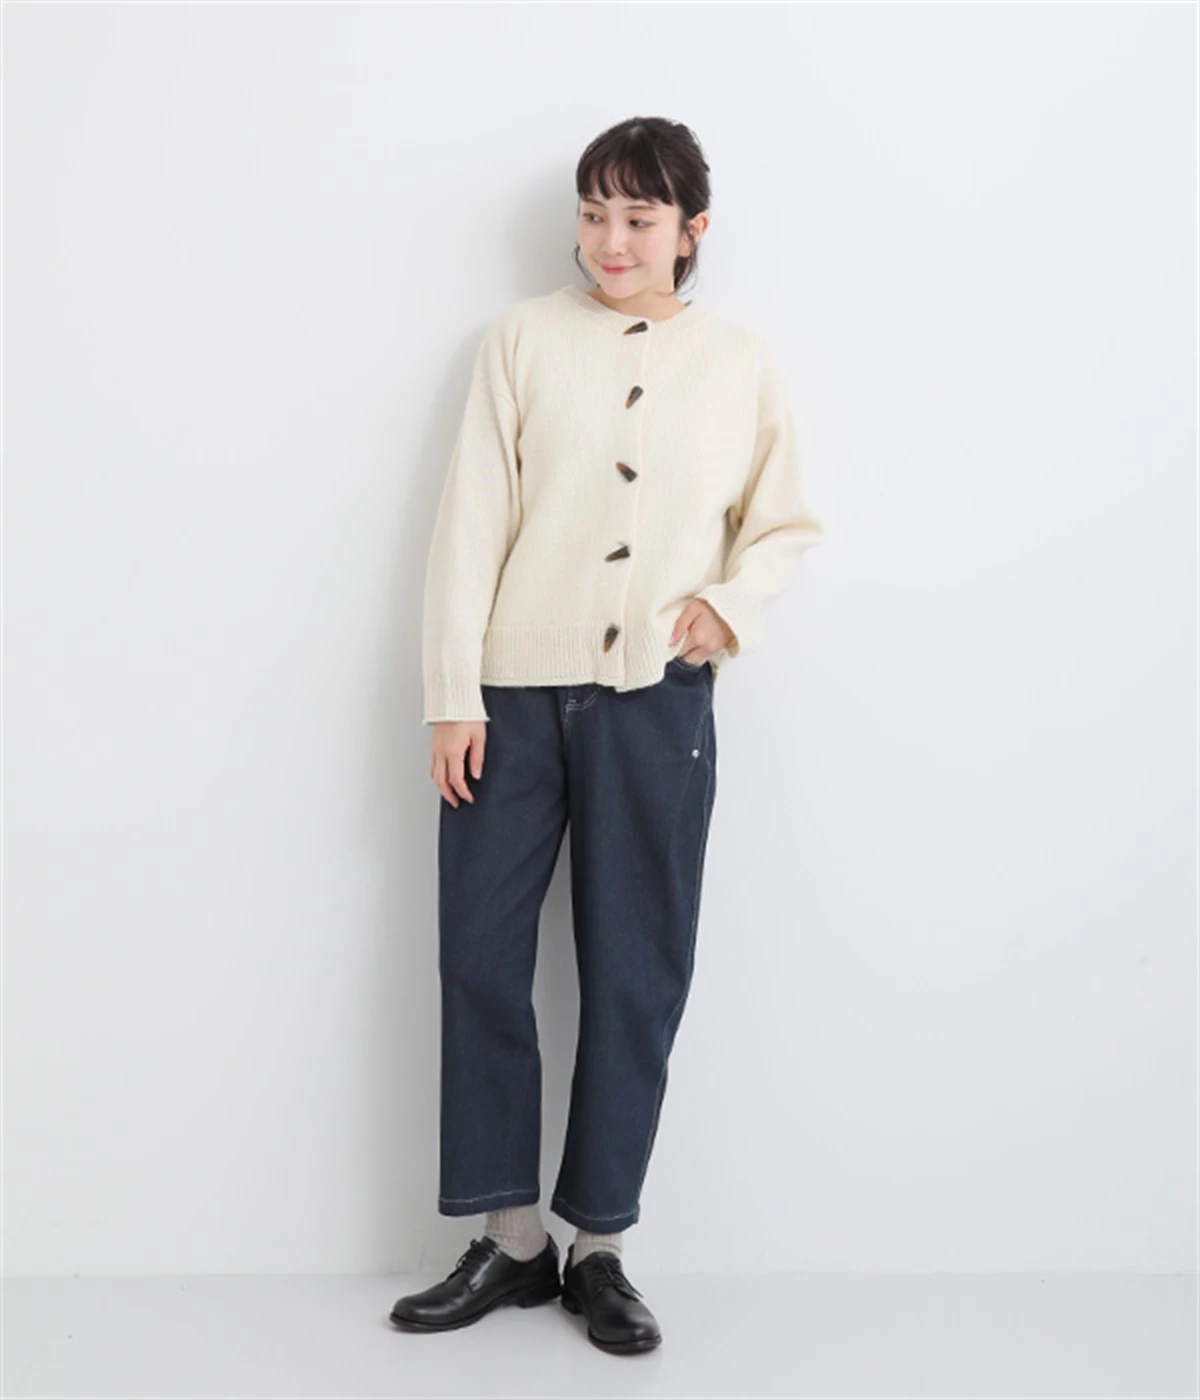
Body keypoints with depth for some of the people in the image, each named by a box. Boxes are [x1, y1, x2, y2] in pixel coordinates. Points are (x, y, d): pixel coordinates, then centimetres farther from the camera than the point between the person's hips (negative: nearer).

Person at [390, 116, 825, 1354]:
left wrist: (732, 601, -7)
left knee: (636, 978, 4)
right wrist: (453, 696, -5)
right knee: (480, 960, 3)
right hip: (515, 692, 0)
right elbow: (471, 521, 0)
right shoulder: (524, 337, 4)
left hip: (655, 703, 0)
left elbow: (784, 525, 14)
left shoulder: (741, 365, 7)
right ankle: (510, 1239, 19)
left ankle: (600, 1248, 19)